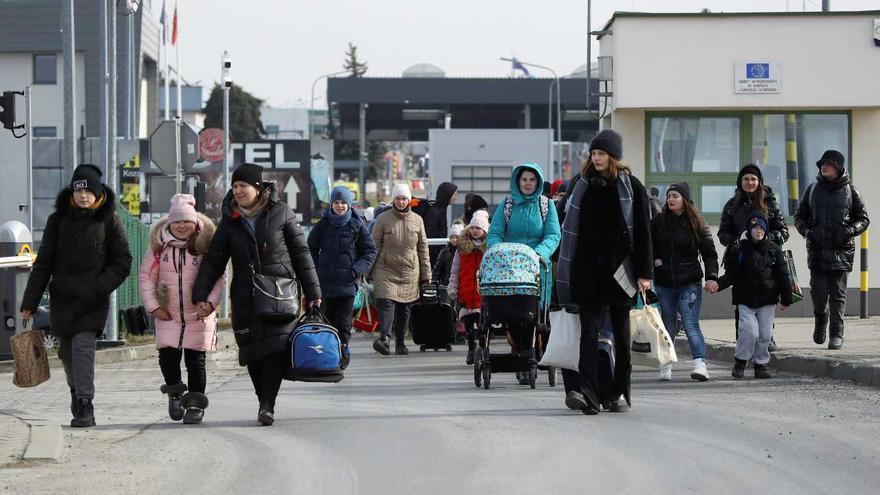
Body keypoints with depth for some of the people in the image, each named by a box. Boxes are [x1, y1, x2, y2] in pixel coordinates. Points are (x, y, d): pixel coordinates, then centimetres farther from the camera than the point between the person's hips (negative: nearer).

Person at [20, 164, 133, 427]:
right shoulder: (58, 220, 4)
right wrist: (30, 302, 1)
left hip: (93, 300, -3)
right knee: (67, 350, 12)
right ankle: (77, 391, 38)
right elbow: (43, 263, 5)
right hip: (61, 297, 3)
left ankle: (85, 406, -18)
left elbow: (122, 262, 1)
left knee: (83, 346, -17)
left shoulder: (109, 221, -1)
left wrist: (99, 287, -13)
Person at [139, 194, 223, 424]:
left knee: (195, 360, 0)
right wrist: (153, 307, -1)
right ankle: (175, 392, 19)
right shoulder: (159, 245, 0)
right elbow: (146, 277, 6)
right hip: (168, 314, 2)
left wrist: (210, 303, -13)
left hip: (198, 314, -1)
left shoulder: (204, 245, -5)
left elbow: (219, 278, -1)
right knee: (167, 355, -7)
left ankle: (196, 403, 12)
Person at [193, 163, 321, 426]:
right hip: (245, 296, 3)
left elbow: (301, 253, 6)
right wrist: (201, 294, 0)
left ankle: (267, 405, -16)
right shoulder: (230, 220, 9)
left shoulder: (281, 213, 2)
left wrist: (312, 292, 5)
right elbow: (213, 259, 10)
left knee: (275, 348, -14)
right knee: (252, 351, 2)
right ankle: (264, 402, 14)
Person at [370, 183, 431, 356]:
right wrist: (369, 270, -1)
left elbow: (423, 248, 12)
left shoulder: (417, 220, 8)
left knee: (404, 307, 7)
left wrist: (426, 273, 10)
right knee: (386, 302, -17)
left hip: (409, 271, 3)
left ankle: (400, 342, 15)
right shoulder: (383, 219, 1)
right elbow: (374, 245, 3)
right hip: (386, 269, -3)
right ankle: (385, 338, -29)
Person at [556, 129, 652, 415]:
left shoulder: (631, 187, 1)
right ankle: (585, 393, -19)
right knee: (589, 331, -9)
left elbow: (643, 232, -1)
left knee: (622, 334, 6)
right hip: (587, 270, 1)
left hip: (619, 269, -1)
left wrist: (645, 273, -7)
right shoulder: (580, 184, 9)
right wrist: (564, 265, 10)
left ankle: (619, 394, 14)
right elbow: (568, 224, 14)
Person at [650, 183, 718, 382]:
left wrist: (712, 276, -10)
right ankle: (666, 365, 15)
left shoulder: (697, 224, 0)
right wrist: (654, 260, 0)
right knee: (667, 326, 7)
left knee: (691, 325, -13)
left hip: (689, 283, -3)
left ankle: (700, 363, -20)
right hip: (664, 283, 3)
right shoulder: (657, 222, 5)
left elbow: (709, 253, 1)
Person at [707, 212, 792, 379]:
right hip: (746, 300, -2)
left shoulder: (774, 250, 4)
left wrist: (786, 299, 7)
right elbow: (731, 275, -1)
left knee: (765, 334, 2)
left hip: (767, 301, 2)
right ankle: (740, 361, 6)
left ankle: (761, 364, 18)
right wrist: (718, 284, -20)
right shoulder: (740, 250, 0)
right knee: (750, 331, -14)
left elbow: (783, 276, 8)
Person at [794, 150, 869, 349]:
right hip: (817, 249, 1)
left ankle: (837, 333, 4)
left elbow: (863, 219, 8)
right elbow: (800, 216, 15)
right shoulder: (813, 189, 8)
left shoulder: (849, 190, 4)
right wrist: (807, 231, -5)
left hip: (842, 250, -1)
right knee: (818, 291, -3)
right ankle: (820, 320, 24)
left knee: (838, 294, -2)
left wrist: (849, 231, -10)